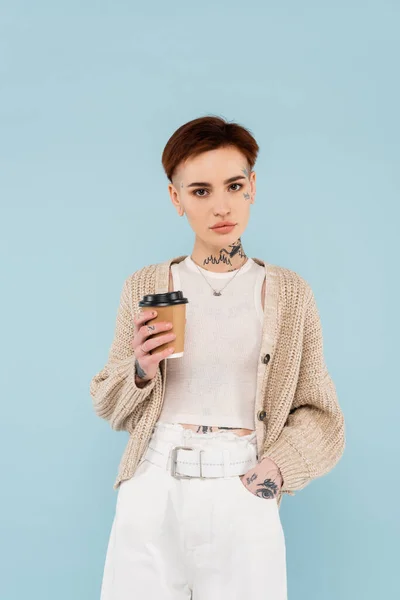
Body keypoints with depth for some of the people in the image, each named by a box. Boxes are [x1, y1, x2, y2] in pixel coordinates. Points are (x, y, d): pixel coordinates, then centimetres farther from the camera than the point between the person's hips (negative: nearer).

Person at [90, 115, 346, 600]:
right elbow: (109, 406, 11)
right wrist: (141, 372, -9)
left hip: (245, 503, 0)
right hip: (151, 493, 1)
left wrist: (278, 468, -10)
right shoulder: (145, 287, 5)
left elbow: (320, 415, 7)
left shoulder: (290, 292, 3)